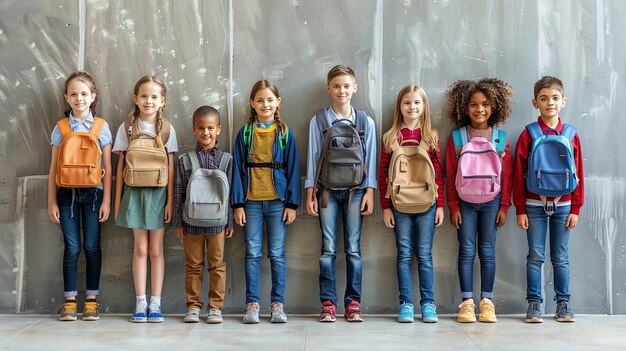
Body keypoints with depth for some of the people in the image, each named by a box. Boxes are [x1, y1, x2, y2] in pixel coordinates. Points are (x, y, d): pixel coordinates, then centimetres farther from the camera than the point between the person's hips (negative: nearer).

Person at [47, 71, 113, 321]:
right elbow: (54, 167, 6)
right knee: (71, 248, 2)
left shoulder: (101, 127, 2)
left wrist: (106, 200, -3)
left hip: (93, 192, -1)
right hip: (67, 193, 1)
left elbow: (107, 167, 2)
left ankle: (91, 300, 11)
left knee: (92, 246, 3)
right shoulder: (60, 128, 5)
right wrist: (52, 201, 3)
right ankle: (70, 301, 9)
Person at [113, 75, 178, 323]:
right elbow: (121, 166, 5)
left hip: (158, 193, 0)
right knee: (140, 248, 2)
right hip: (135, 192, 0)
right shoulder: (127, 128, 3)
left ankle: (155, 303, 8)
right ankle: (140, 303, 8)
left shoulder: (167, 129, 2)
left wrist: (170, 201, -4)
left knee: (156, 249, 4)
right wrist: (118, 200, 3)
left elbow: (170, 168, 1)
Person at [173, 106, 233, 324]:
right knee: (193, 265, 8)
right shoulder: (185, 160, 2)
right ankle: (193, 306, 17)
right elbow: (179, 193, 4)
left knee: (217, 264, 6)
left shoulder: (226, 159, 1)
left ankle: (215, 307, 14)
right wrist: (177, 222, 1)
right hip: (191, 221, 0)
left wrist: (230, 221, 2)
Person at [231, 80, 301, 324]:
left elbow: (293, 169, 3)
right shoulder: (245, 133, 5)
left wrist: (292, 203, -3)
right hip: (251, 201, 1)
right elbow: (237, 169, 3)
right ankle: (252, 304, 8)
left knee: (277, 254, 3)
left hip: (277, 201, 0)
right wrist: (238, 204, -3)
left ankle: (278, 304, 9)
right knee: (252, 254, 3)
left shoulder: (285, 134, 4)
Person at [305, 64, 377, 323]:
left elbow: (370, 158, 6)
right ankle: (328, 303, 5)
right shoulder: (319, 120, 4)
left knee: (353, 248, 2)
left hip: (355, 190, 1)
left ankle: (353, 302, 8)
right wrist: (310, 192, 0)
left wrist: (370, 192, -1)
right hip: (327, 190, 0)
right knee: (328, 248, 0)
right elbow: (313, 156, 4)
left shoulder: (365, 122, 6)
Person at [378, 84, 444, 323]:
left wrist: (440, 205, 1)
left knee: (424, 255, 4)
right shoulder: (391, 138, 4)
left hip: (426, 203, 0)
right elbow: (383, 174, 3)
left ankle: (428, 304, 11)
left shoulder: (431, 137, 6)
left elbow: (439, 173, 6)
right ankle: (406, 304, 9)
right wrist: (385, 207, -2)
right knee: (404, 254, 4)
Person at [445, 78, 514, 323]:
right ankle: (467, 302, 5)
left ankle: (487, 301, 10)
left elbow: (507, 175, 3)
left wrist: (504, 206, 0)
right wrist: (453, 206, -3)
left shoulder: (500, 138, 0)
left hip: (491, 203, 0)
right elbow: (450, 174, 0)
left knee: (487, 252, 4)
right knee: (466, 251, 1)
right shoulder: (456, 137, -2)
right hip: (465, 203, 0)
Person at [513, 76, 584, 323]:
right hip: (535, 205, -1)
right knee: (535, 256, 3)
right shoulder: (528, 134, -2)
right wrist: (520, 209, -5)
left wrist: (575, 208, 1)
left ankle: (563, 303, 18)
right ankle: (534, 303, 12)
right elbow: (518, 173, -2)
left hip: (562, 205, 1)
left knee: (561, 257, 8)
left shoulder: (571, 135, 2)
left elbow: (578, 174, 4)